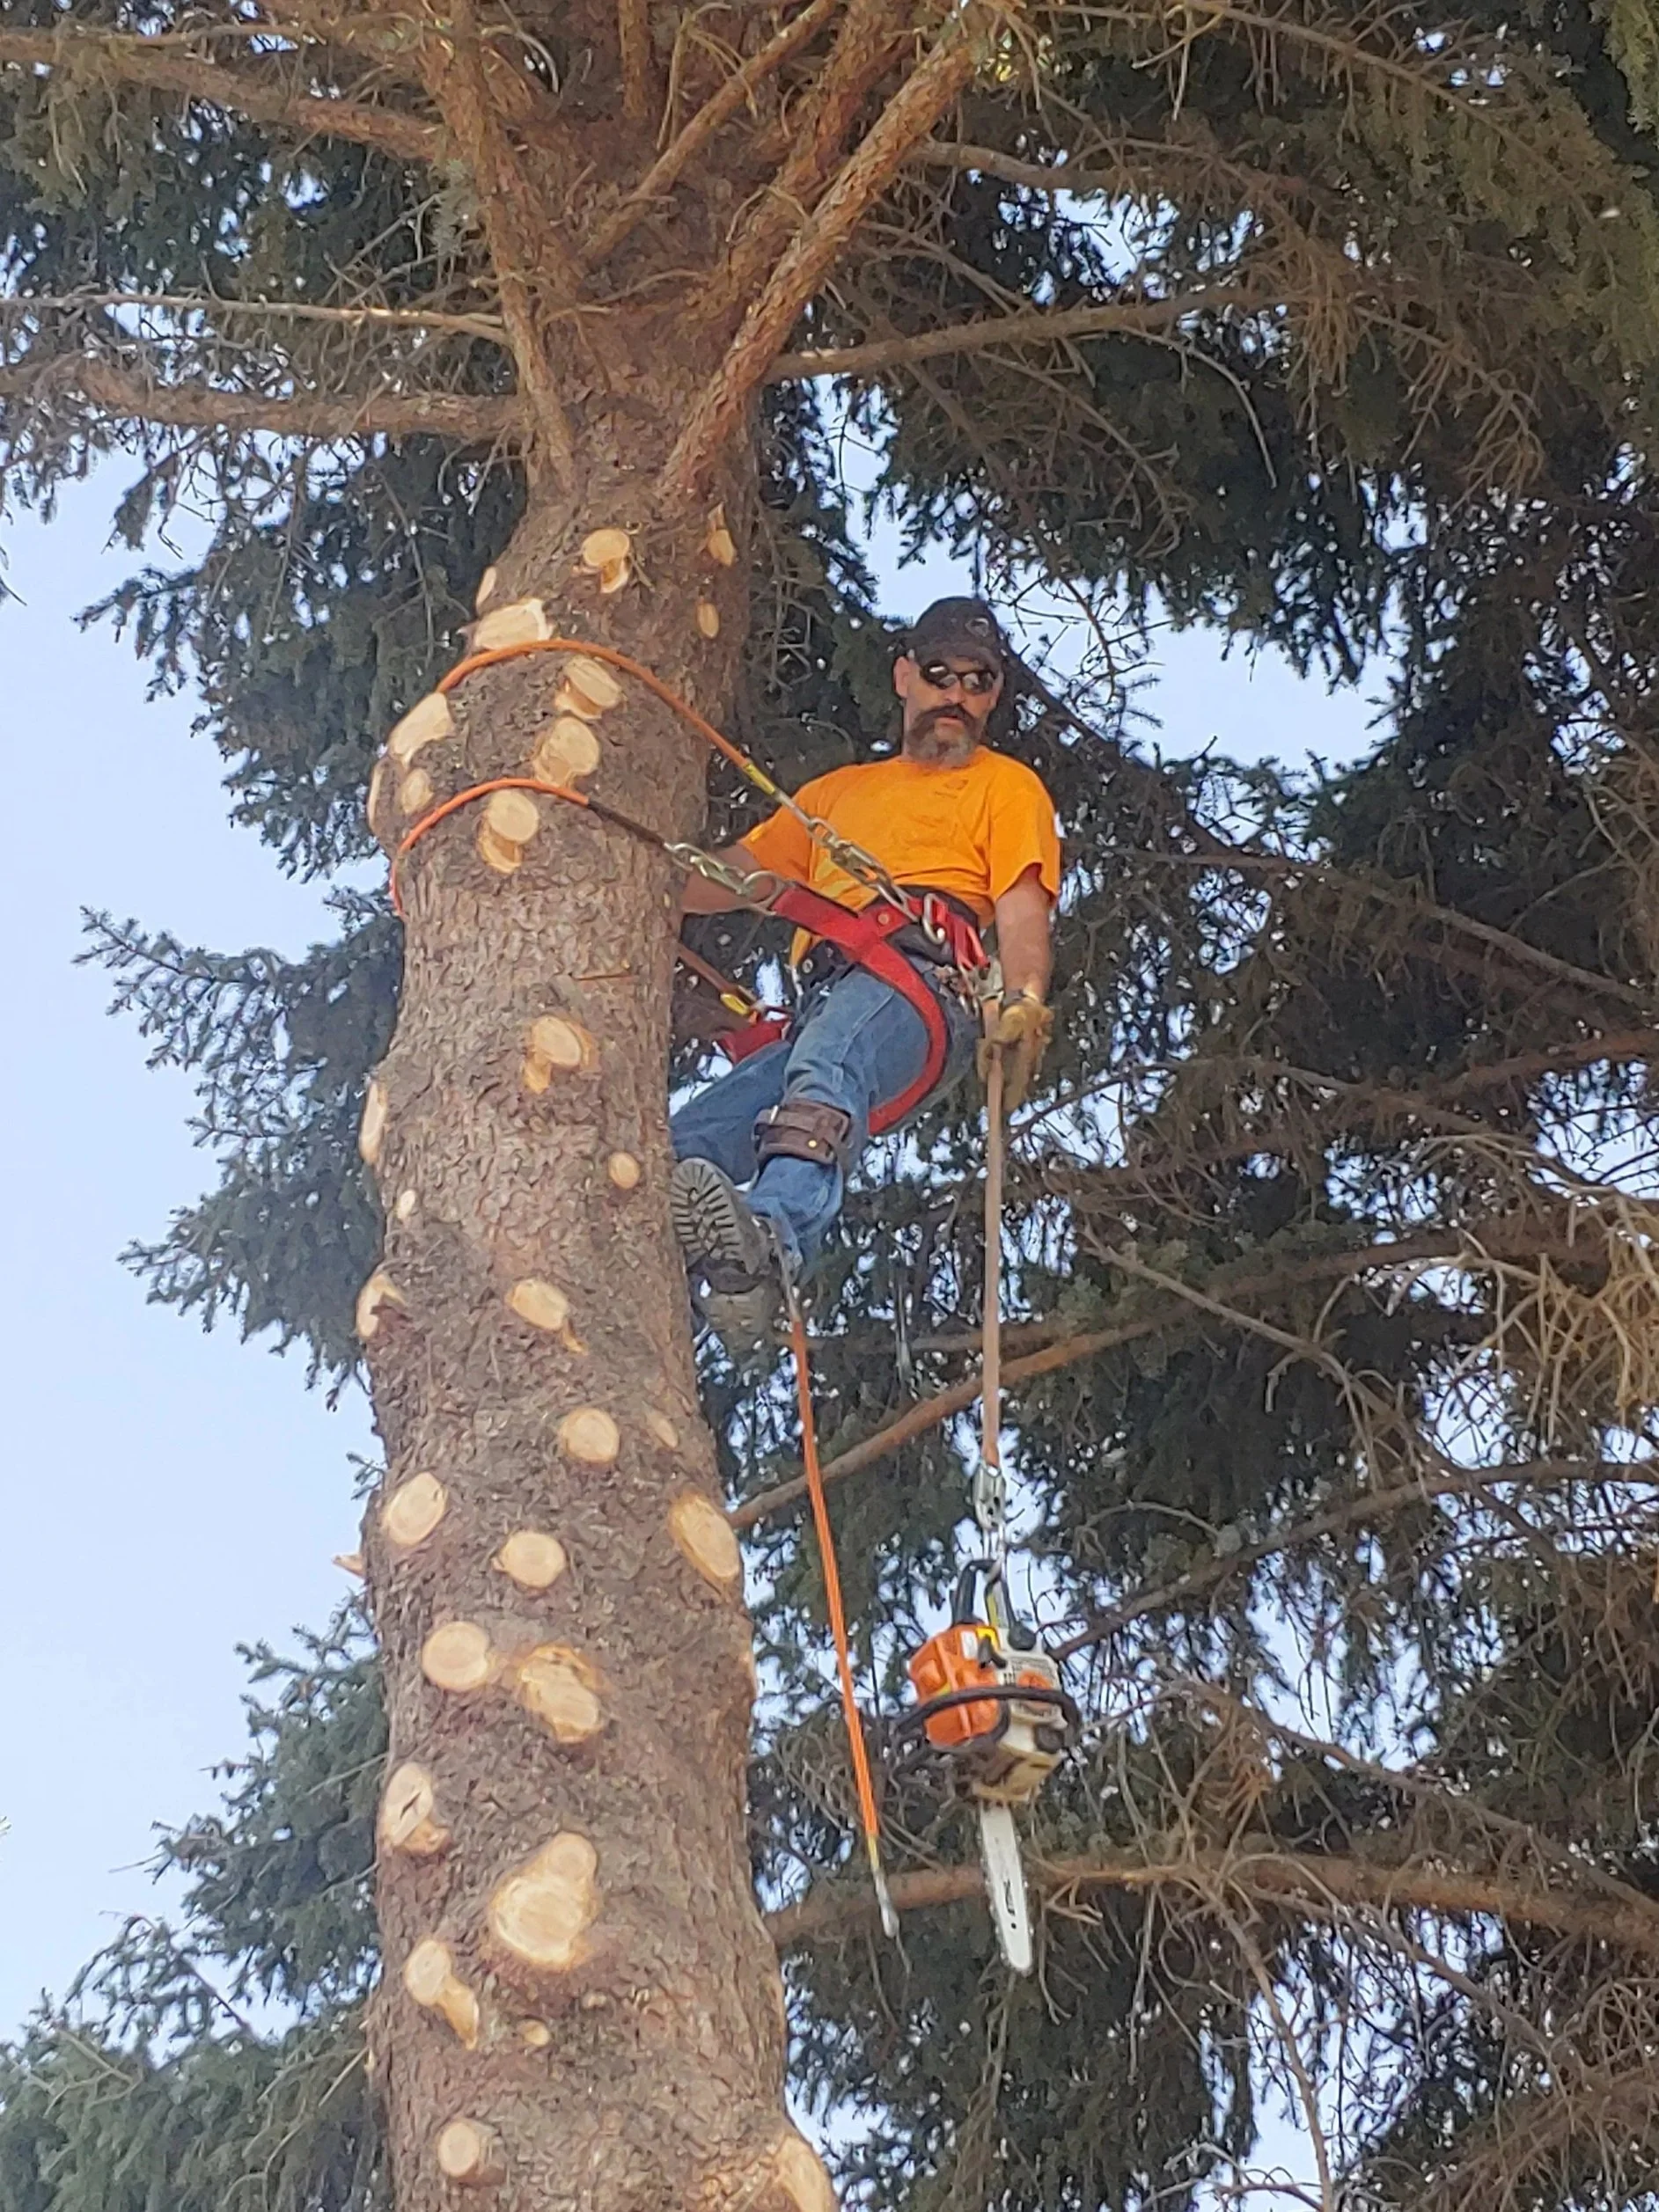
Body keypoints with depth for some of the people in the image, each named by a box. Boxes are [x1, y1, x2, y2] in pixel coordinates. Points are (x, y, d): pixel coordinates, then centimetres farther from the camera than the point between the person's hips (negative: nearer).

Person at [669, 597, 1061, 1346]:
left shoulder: (1007, 786, 23)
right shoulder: (839, 791, 39)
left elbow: (1022, 911, 6)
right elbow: (737, 875, 35)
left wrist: (1024, 1001, -14)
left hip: (921, 982, -7)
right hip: (820, 1011, 7)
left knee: (827, 1062, -41)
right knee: (678, 1151, -16)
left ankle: (769, 1243, -64)